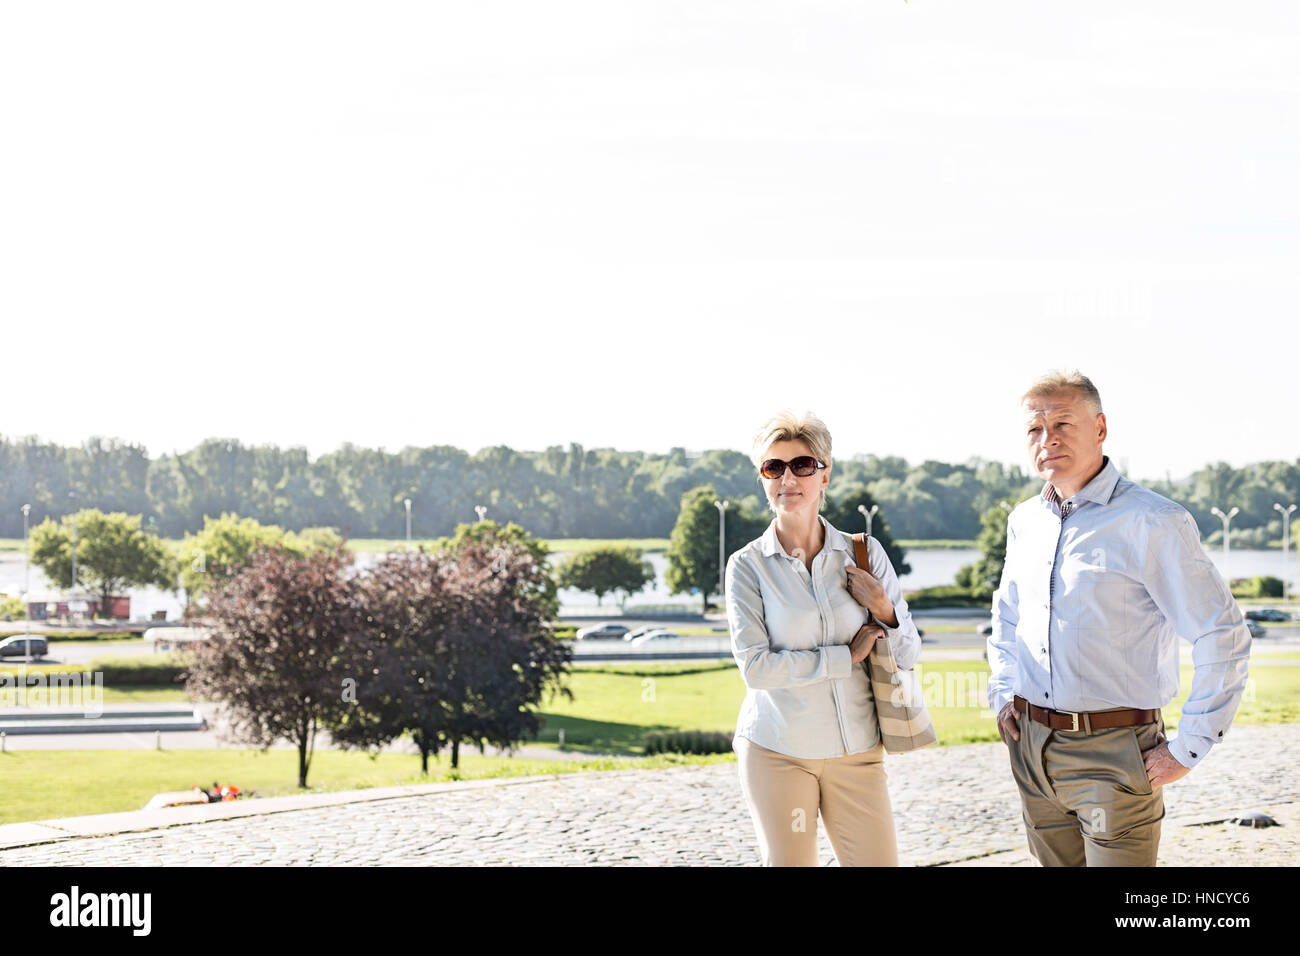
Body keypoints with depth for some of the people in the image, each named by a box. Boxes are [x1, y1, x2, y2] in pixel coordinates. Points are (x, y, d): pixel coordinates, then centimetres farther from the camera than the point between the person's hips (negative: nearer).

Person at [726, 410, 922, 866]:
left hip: (857, 752, 2)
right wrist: (847, 657, -11)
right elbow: (755, 667, -13)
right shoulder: (748, 566, -3)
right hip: (778, 751, -2)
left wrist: (884, 610, -12)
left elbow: (909, 655, 7)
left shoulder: (864, 553, 3)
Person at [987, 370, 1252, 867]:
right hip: (1030, 747, 6)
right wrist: (1002, 694, 16)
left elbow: (1224, 636, -13)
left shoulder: (1151, 522, -12)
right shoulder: (1024, 522, 10)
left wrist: (1188, 748, -13)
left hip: (1113, 755, -6)